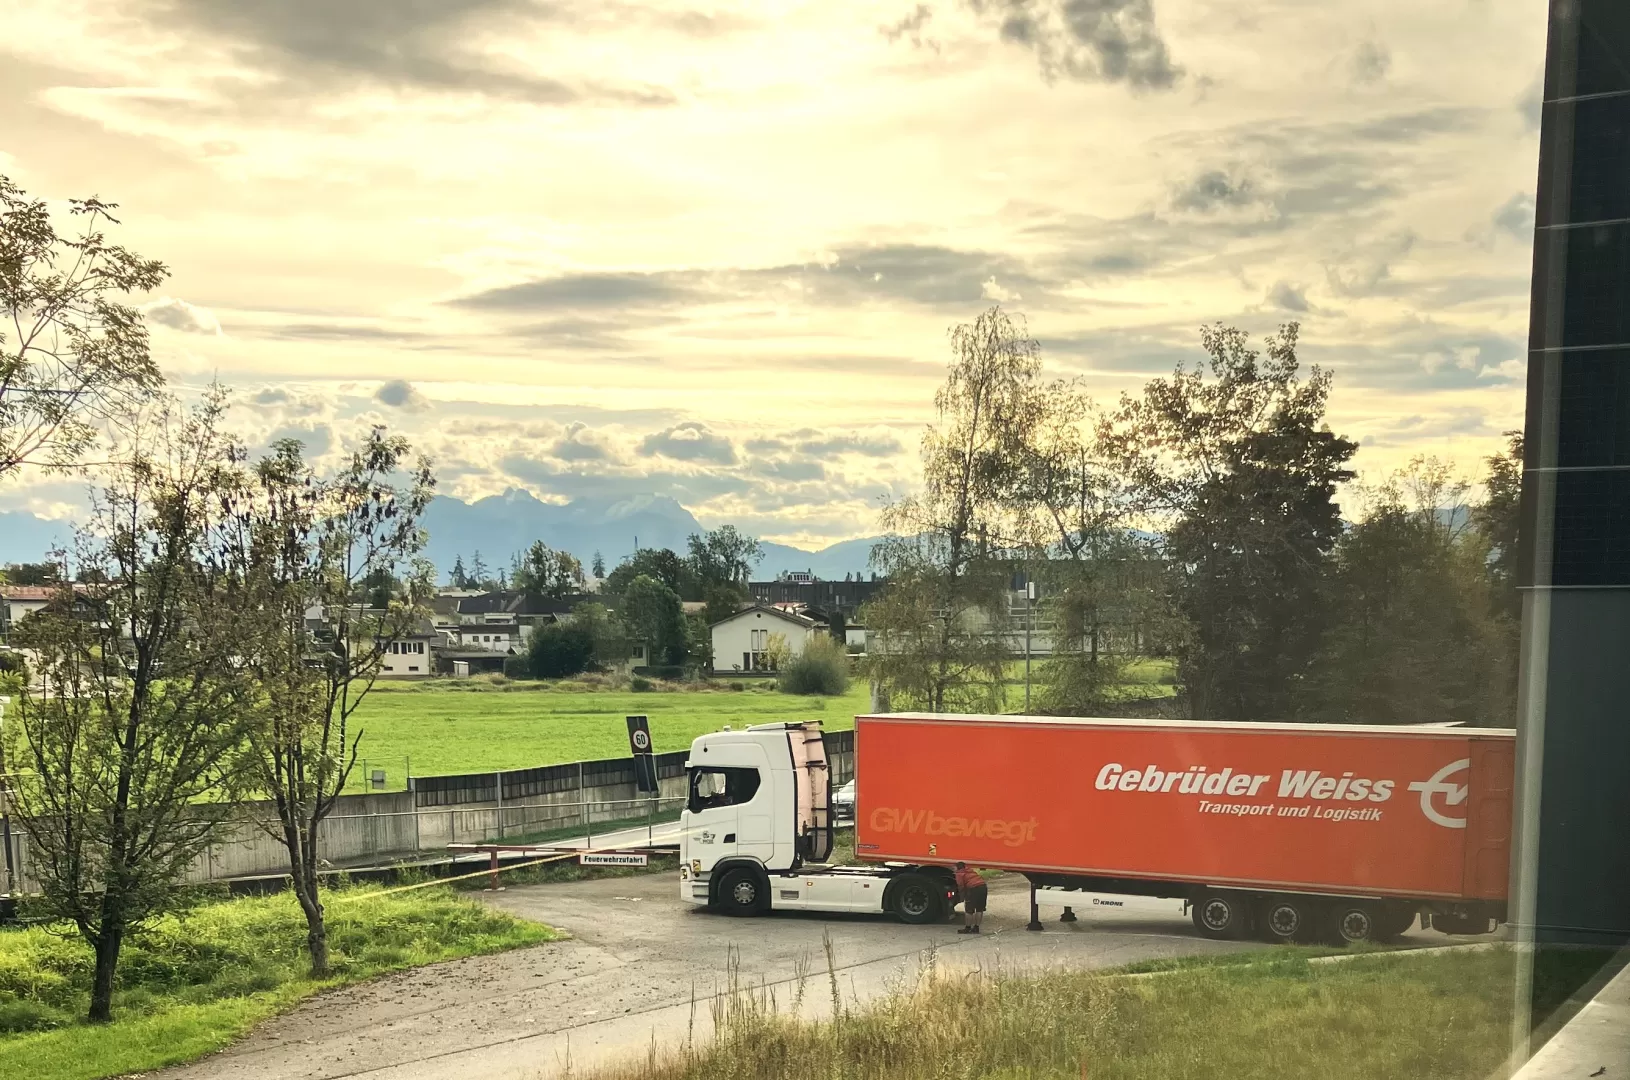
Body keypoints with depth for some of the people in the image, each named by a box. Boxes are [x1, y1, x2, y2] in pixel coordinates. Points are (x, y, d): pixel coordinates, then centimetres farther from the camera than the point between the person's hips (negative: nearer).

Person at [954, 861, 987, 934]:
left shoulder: (959, 874, 8)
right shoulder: (971, 871, 30)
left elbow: (961, 886, 0)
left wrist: (963, 896, 10)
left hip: (973, 888, -7)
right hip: (983, 886, 7)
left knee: (969, 910, 4)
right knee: (979, 909, 15)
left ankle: (968, 928, 9)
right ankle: (976, 927, 21)